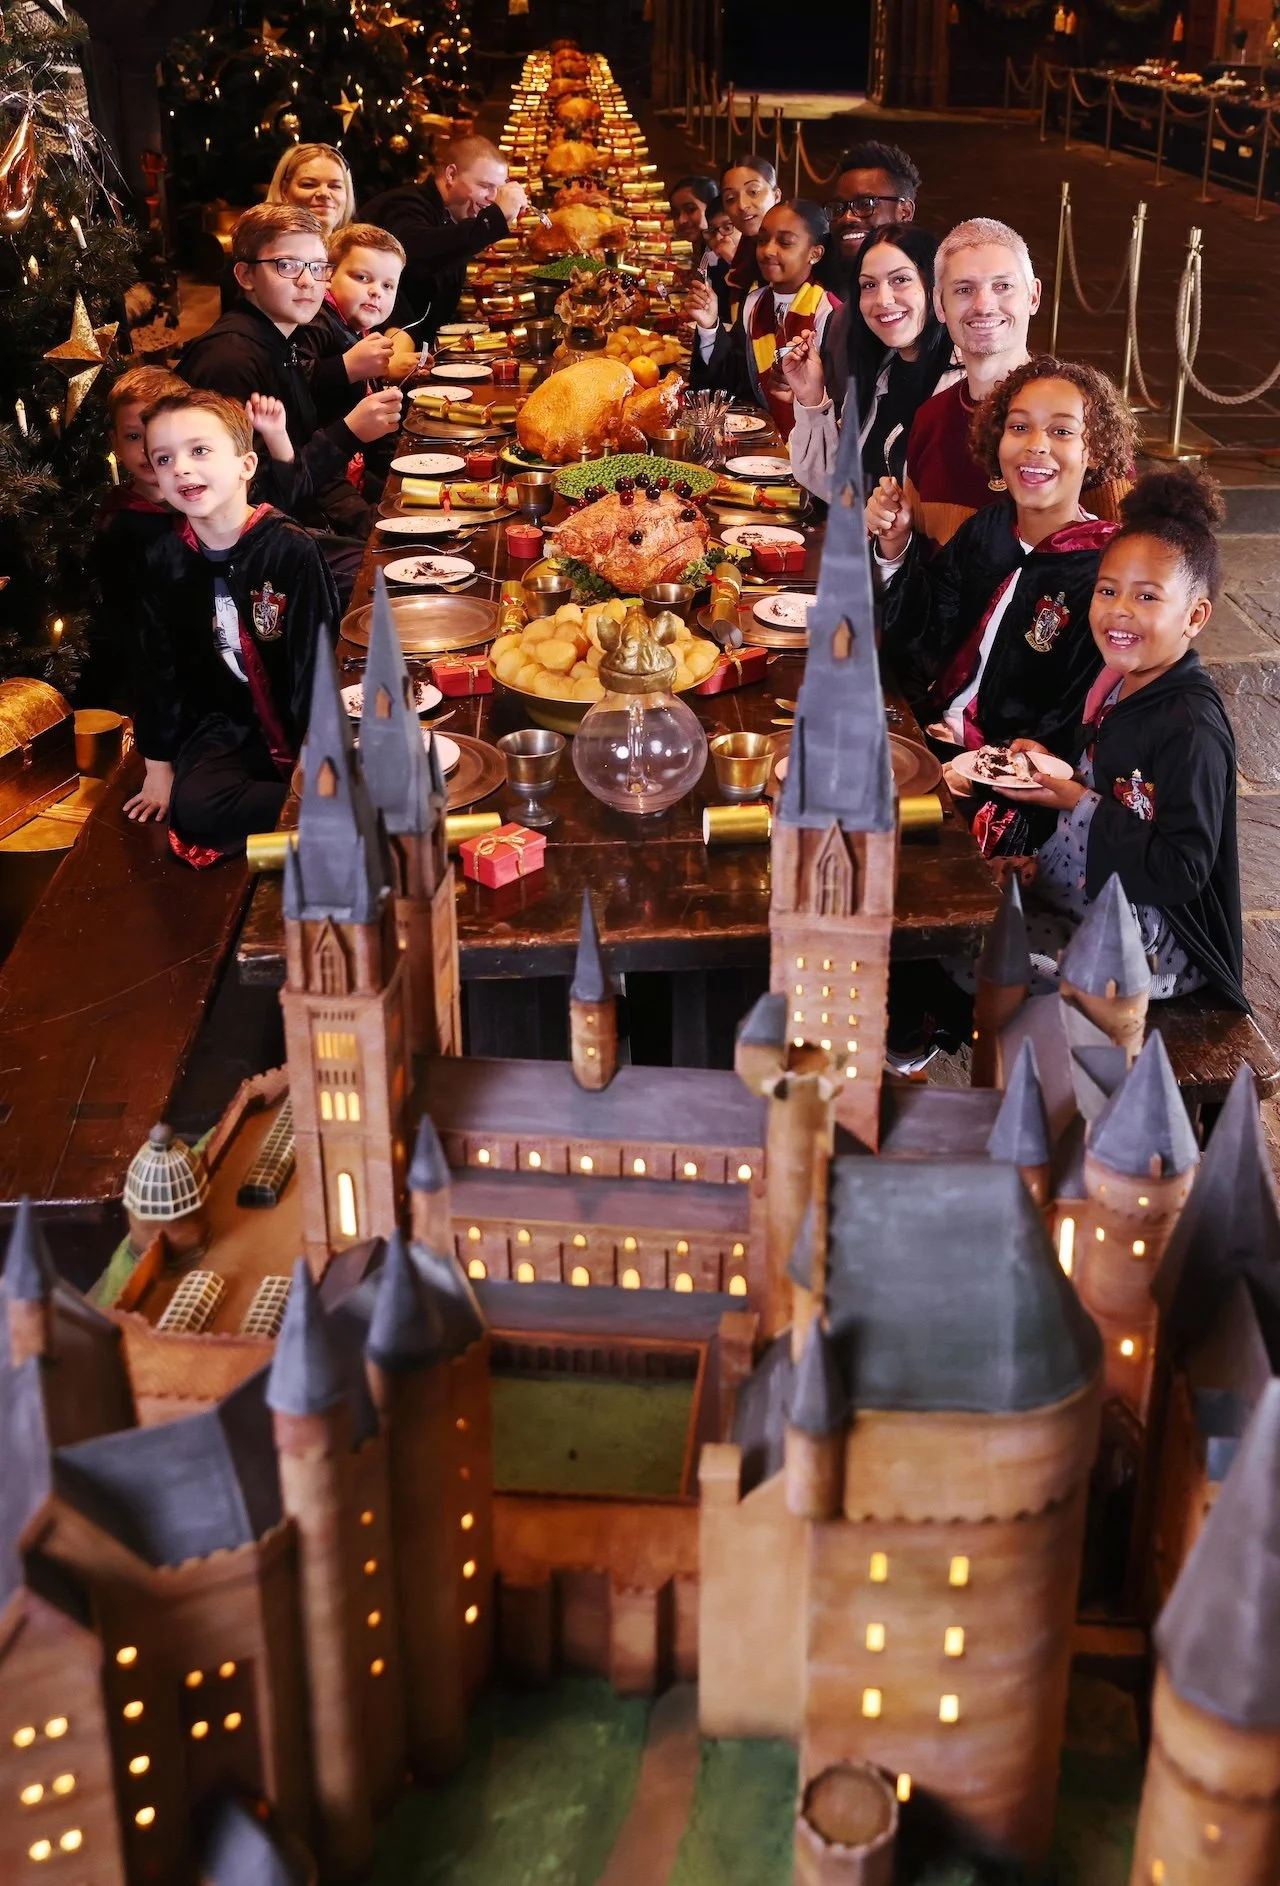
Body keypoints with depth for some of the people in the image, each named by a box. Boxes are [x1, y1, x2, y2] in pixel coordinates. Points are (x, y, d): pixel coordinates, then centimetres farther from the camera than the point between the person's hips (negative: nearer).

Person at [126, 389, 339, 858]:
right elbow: (157, 664, 7)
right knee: (193, 806, -26)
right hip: (222, 723, 4)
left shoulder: (292, 547, -14)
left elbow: (315, 658, -13)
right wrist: (160, 766, 8)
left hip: (299, 720, -3)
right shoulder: (164, 560, -1)